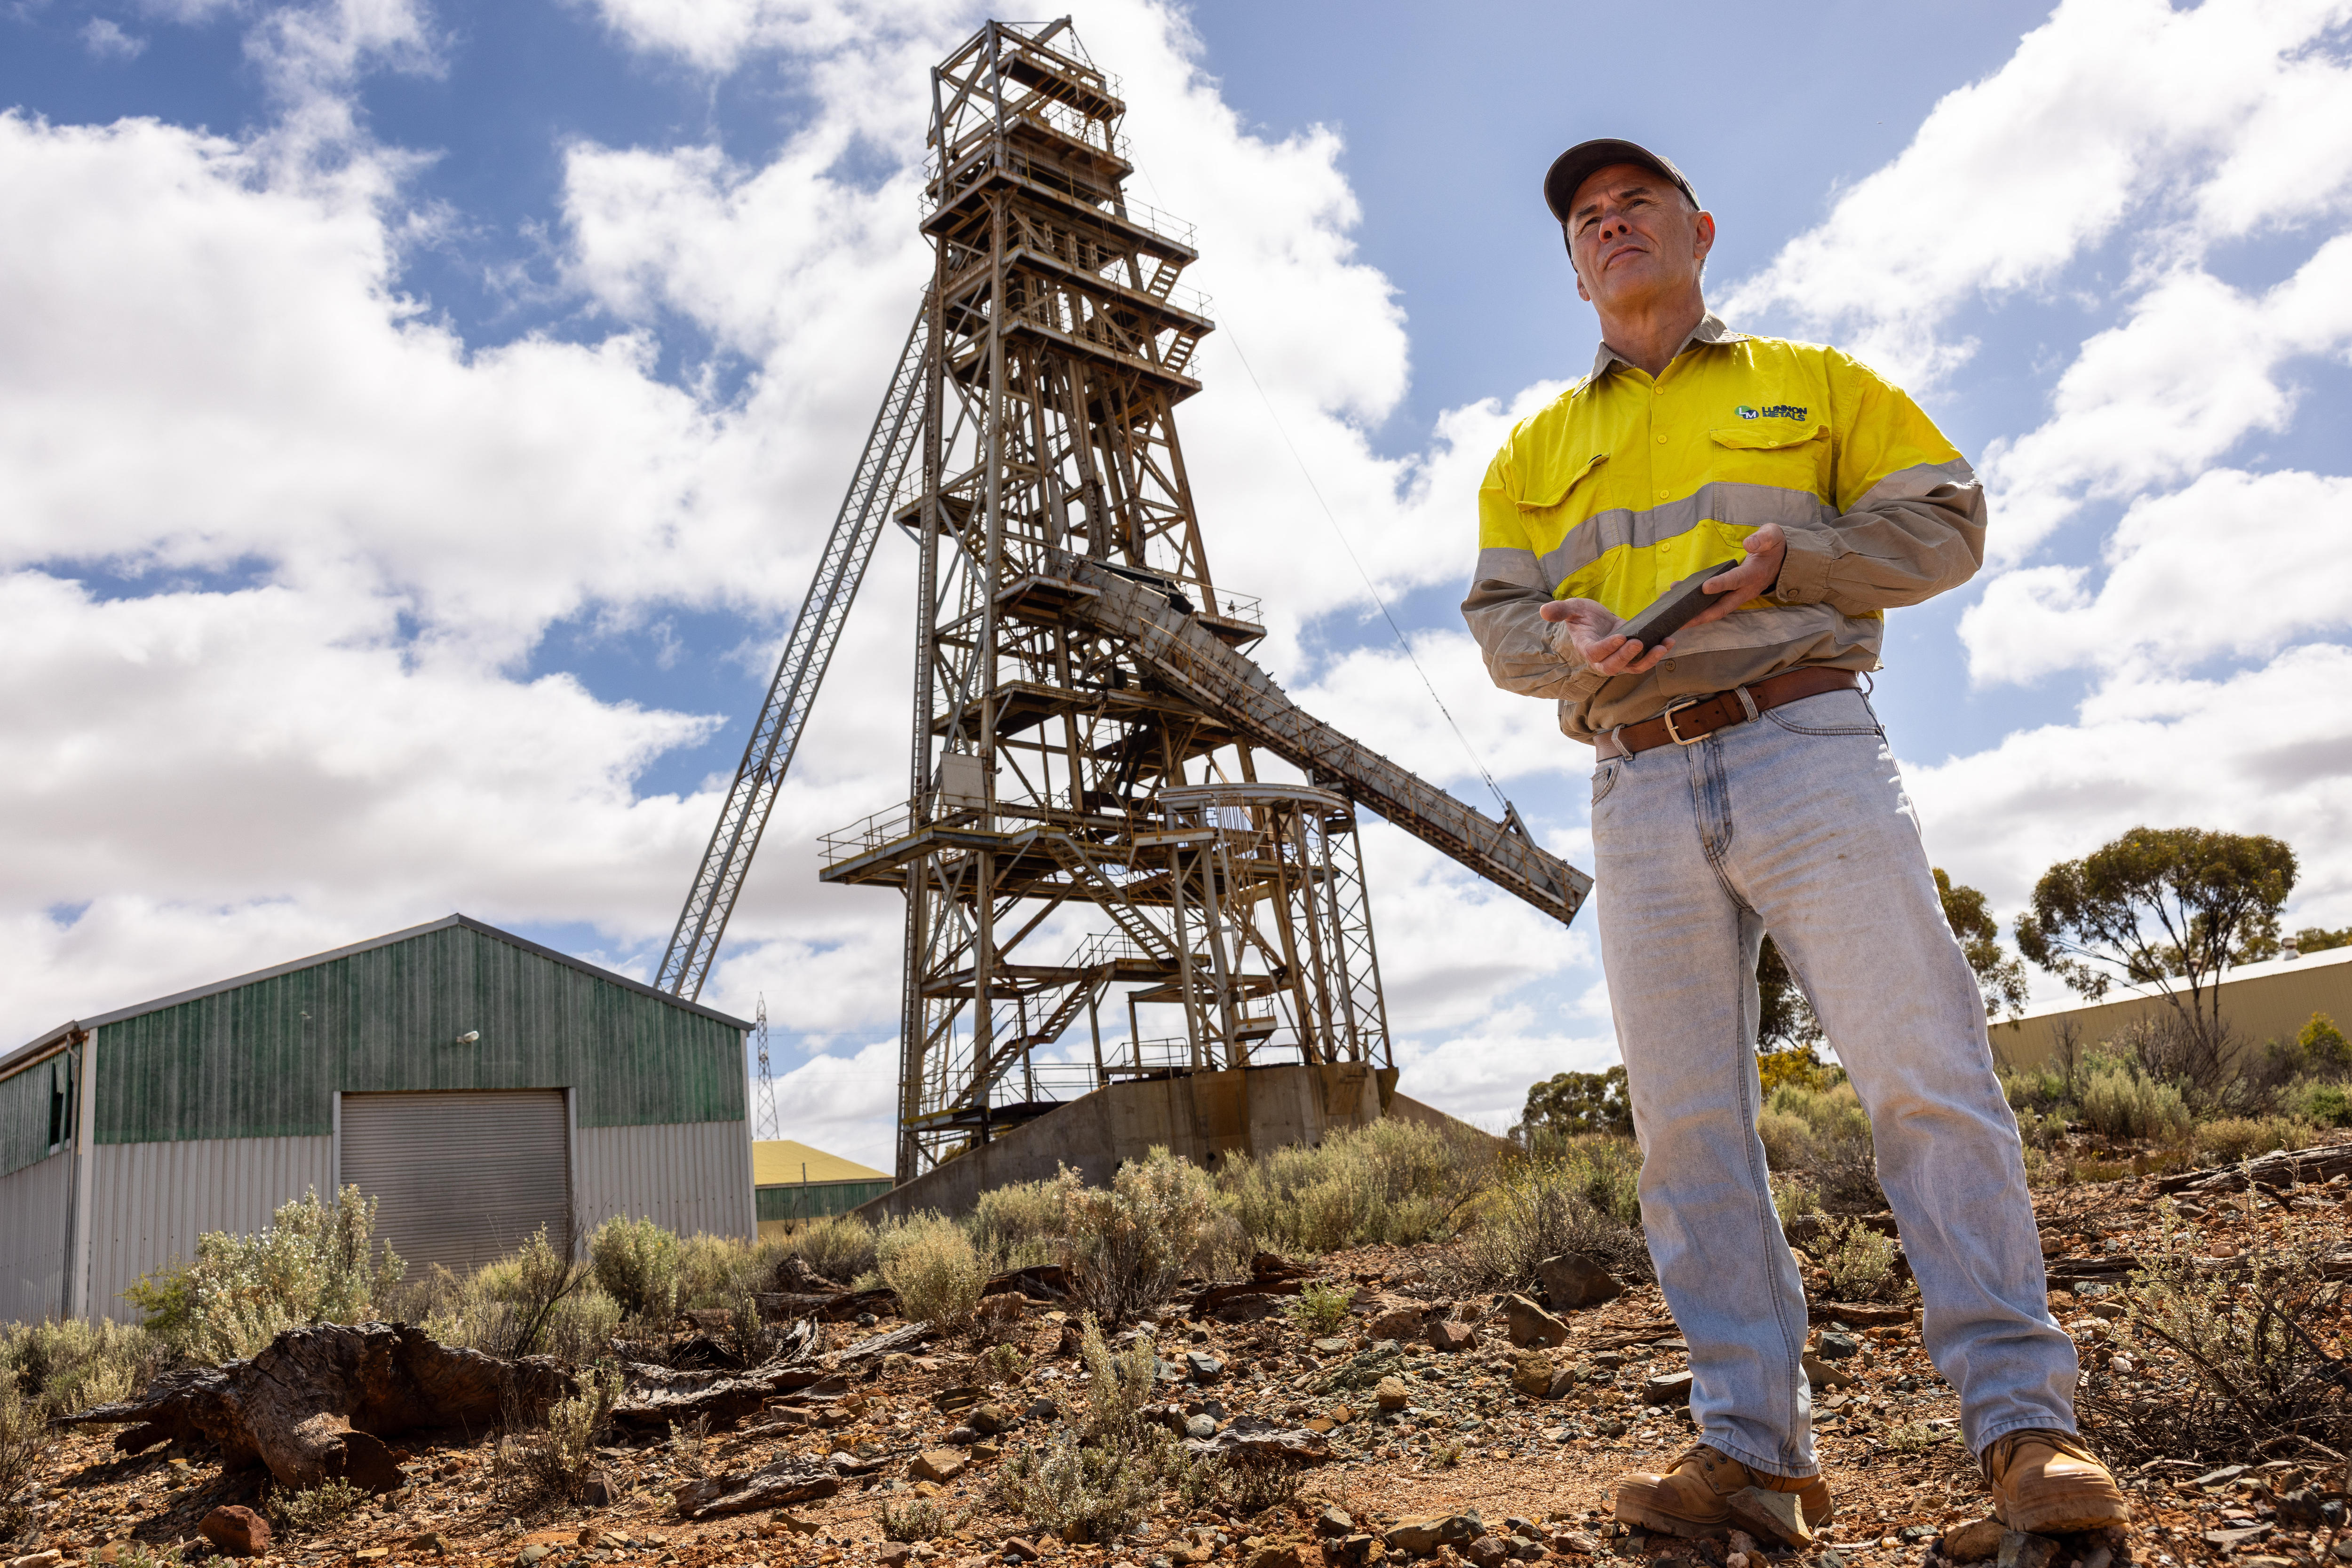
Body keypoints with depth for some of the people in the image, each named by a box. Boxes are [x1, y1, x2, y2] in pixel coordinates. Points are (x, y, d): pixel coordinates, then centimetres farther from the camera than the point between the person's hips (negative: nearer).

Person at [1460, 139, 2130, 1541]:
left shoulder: (1812, 382, 17)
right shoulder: (1536, 451, 22)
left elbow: (1946, 520, 10)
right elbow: (1496, 621, 14)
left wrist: (1791, 557, -9)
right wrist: (1570, 640, -10)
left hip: (1809, 748, -2)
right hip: (1641, 790, 3)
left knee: (1925, 1076, -10)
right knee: (1687, 1126, 0)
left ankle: (2024, 1414, 0)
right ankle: (1753, 1438, 7)